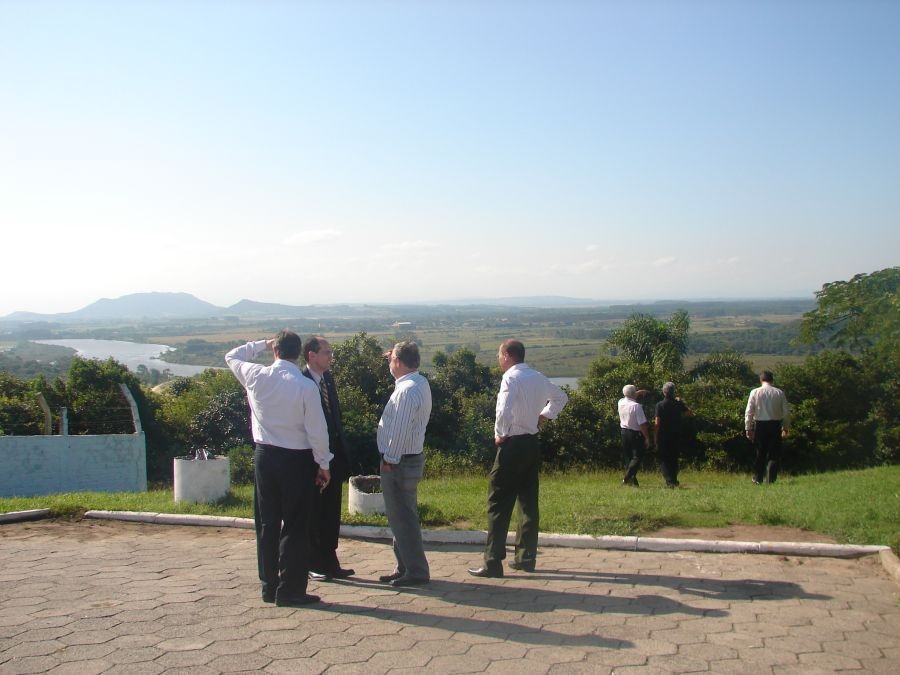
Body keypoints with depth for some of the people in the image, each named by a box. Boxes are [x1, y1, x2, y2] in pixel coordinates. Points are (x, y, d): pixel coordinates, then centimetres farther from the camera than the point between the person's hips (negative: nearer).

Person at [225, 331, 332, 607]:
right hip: (296, 460, -4)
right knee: (295, 526, 4)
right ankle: (290, 589, 6)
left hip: (264, 457, 4)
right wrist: (323, 463, 1)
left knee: (267, 523, 13)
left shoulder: (255, 376, -6)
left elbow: (231, 356, 16)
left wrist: (262, 344, 20)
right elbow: (317, 430, -11)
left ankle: (269, 586, 22)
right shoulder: (305, 386, -15)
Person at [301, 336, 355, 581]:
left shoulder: (328, 379, 8)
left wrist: (343, 454, 12)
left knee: (331, 515, 14)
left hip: (333, 458, 7)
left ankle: (330, 563, 23)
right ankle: (314, 565, 18)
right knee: (313, 515, 6)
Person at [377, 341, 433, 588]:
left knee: (401, 518, -2)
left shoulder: (407, 391, -22)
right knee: (403, 516, 17)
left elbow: (400, 430, -24)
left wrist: (389, 460, -15)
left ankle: (416, 571, 5)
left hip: (399, 462, -10)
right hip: (412, 457, 10)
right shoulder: (420, 382, 8)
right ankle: (405, 567, 27)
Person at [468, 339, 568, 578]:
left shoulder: (511, 377, -15)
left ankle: (493, 563, -4)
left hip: (512, 444, -8)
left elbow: (505, 410, -28)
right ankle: (526, 557, 19)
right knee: (528, 501, 13)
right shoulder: (538, 378, 10)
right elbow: (561, 397, 26)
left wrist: (499, 434, -12)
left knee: (499, 503, -4)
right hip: (533, 443, 8)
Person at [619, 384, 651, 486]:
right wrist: (647, 438, -12)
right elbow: (642, 424, -19)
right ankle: (627, 478, -19)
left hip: (624, 432, 7)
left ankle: (632, 480, 17)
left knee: (628, 457, 15)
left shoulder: (621, 402, 0)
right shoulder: (636, 406, -20)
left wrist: (639, 393, 33)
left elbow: (627, 397, 27)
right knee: (636, 457, -3)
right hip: (635, 434, -7)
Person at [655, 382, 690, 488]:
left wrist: (655, 437, -5)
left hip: (663, 436, -4)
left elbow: (657, 423, -12)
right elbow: (688, 412, 18)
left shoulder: (660, 405, -11)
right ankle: (674, 481, 20)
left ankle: (670, 481, -12)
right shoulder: (678, 403, 0)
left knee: (664, 460, 1)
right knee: (674, 459, 16)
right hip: (676, 436, 4)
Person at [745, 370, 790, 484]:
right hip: (775, 425, 0)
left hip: (760, 425, 0)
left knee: (760, 453, 13)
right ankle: (771, 479, 3)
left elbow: (749, 412, -4)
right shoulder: (779, 393, 0)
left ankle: (757, 479, 20)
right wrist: (785, 428, 12)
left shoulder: (755, 392, -2)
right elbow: (786, 412, 2)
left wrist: (748, 428, 2)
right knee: (774, 454, 8)